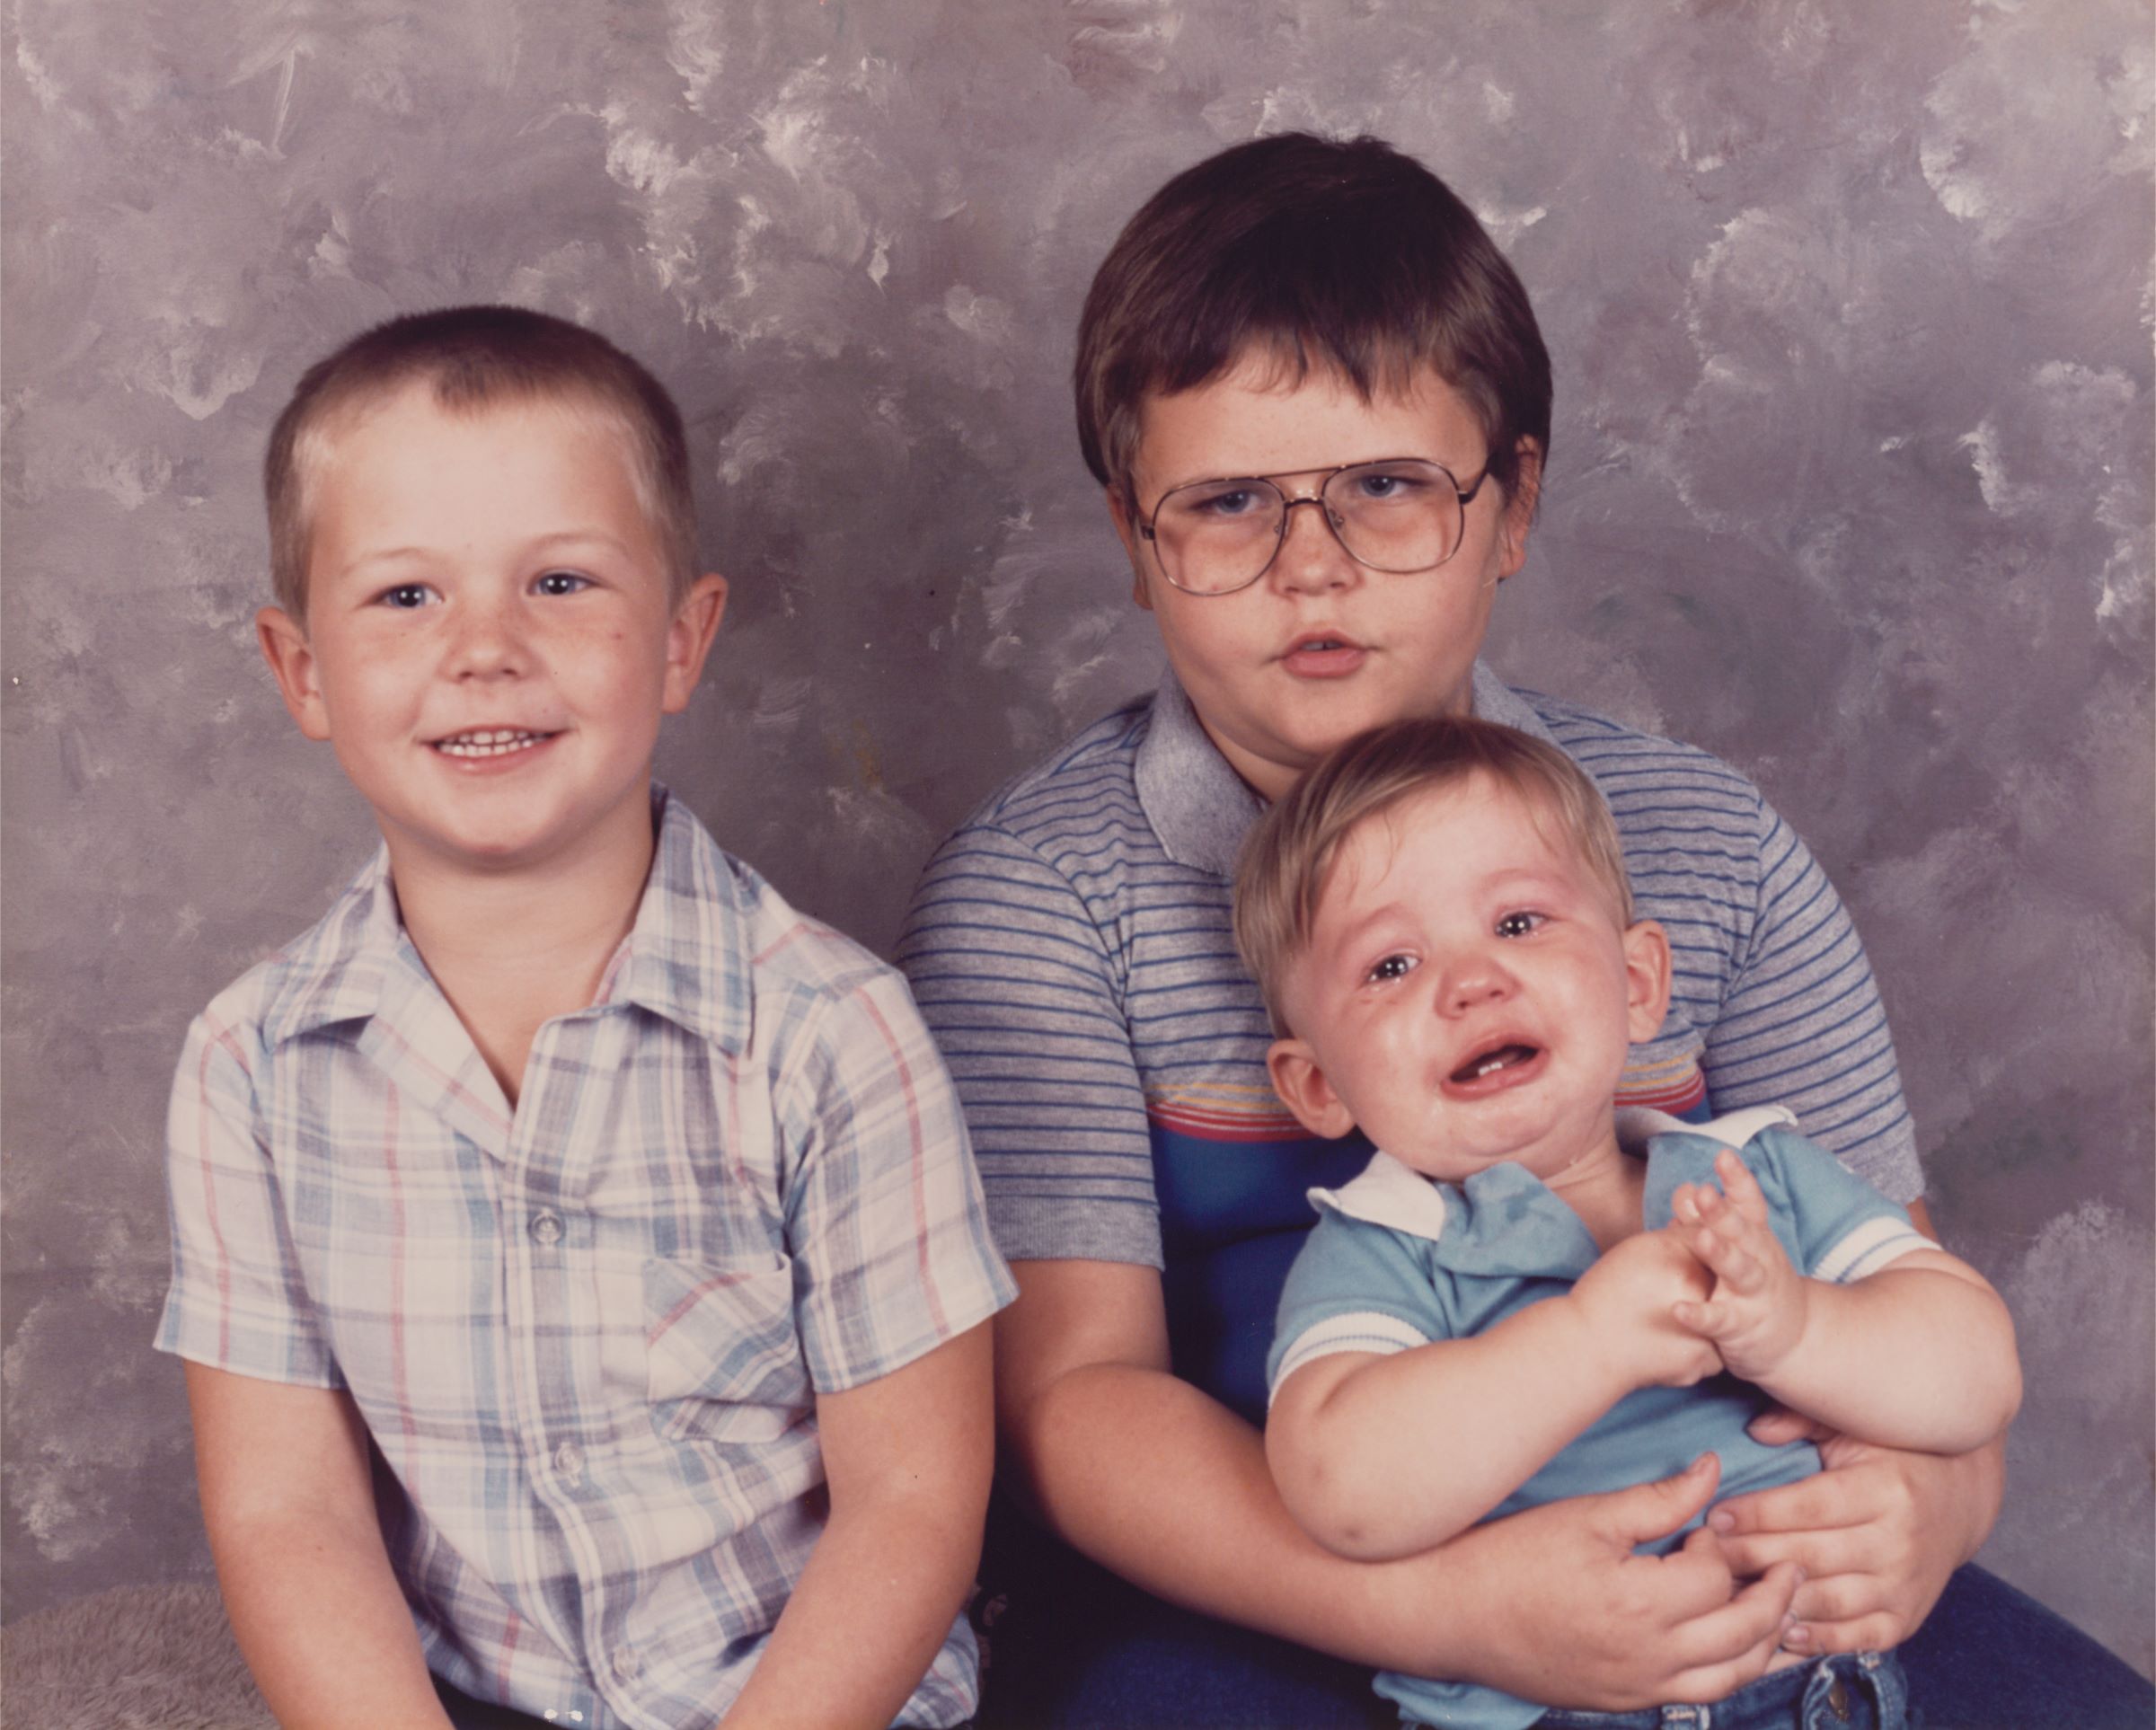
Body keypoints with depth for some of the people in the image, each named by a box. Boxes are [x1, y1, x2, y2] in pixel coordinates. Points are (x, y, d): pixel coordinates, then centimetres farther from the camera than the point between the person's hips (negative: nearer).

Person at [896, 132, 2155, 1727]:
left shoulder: (1710, 847, 5)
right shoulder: (1036, 887, -6)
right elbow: (1072, 1390, -12)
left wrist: (1928, 1487, -17)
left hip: (1694, 1583, 3)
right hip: (1226, 1597, -3)